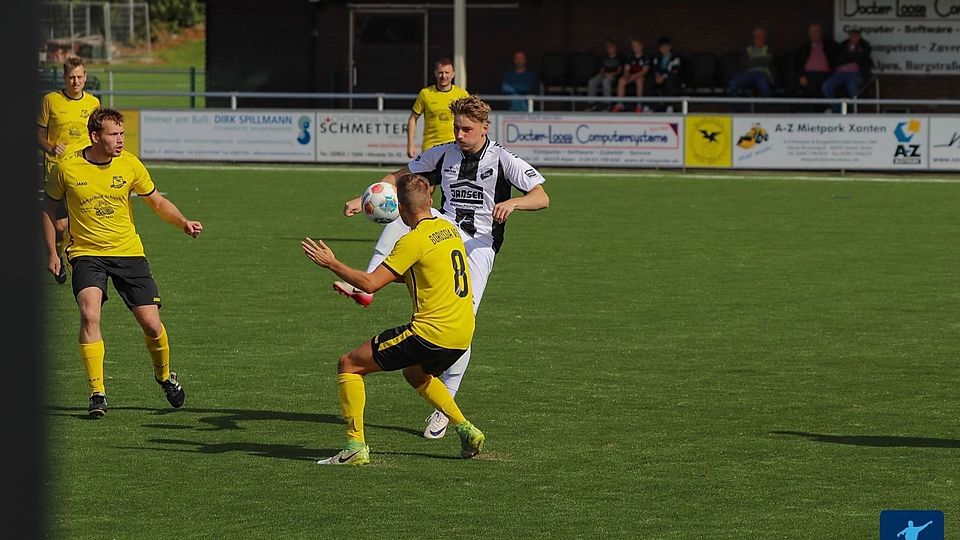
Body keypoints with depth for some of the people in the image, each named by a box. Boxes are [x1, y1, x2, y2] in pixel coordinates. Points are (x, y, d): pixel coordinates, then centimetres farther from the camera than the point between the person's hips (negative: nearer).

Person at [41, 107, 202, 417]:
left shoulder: (130, 165, -4)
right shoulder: (67, 168, -8)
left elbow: (157, 202, 9)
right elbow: (49, 208, 8)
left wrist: (184, 223, -9)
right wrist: (51, 253, 6)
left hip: (128, 252, 2)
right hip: (87, 253, -2)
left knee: (152, 324, -3)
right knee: (89, 315, -25)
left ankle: (164, 375, 29)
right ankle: (97, 393, -16)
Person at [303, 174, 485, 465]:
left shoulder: (414, 240, -14)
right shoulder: (450, 230, 11)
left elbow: (370, 283, -16)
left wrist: (331, 263, -5)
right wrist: (392, 275, 27)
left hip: (432, 332, -8)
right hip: (463, 334, 8)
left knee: (349, 365, 1)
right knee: (417, 374, 38)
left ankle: (356, 446, -5)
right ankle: (466, 430, 26)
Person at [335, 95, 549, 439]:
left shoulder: (502, 159, -4)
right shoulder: (444, 154, 8)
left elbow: (542, 198, -9)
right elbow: (398, 177, 16)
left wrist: (512, 203, -30)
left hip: (479, 245, -3)